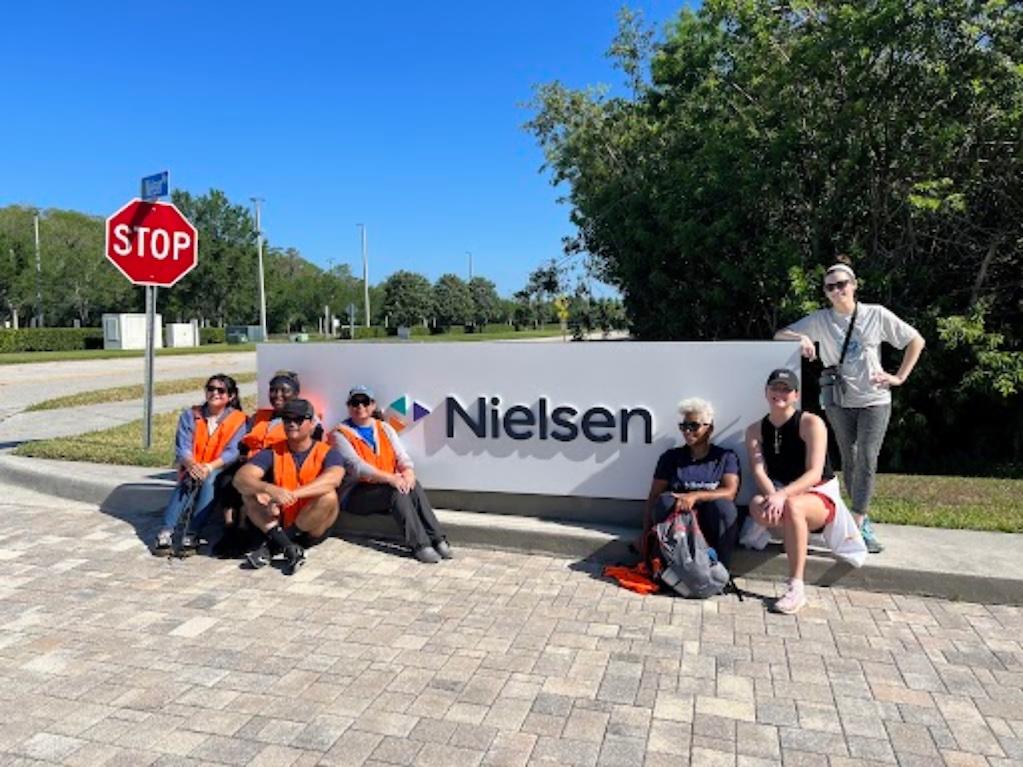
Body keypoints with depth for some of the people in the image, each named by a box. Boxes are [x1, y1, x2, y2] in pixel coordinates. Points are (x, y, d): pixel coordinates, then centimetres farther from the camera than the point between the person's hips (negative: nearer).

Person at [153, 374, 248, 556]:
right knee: (189, 481, -31)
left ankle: (192, 535, -39)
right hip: (192, 469, 2)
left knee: (209, 480, -34)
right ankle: (166, 532, -39)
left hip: (219, 471, -2)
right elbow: (182, 447, -4)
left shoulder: (238, 420, 0)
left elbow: (232, 452, -12)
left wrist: (210, 467, -29)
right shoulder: (190, 415, 7)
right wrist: (191, 464, -27)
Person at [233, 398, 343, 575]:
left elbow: (333, 479, -29)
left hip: (311, 530, -2)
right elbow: (240, 478, -15)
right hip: (277, 525, 2)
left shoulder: (327, 453, -5)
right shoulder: (272, 452, 1)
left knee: (328, 496, -29)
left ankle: (272, 546, -17)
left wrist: (292, 494, -39)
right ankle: (288, 547, -26)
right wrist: (269, 489, -36)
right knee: (249, 493, -17)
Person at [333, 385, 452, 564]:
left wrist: (408, 471, -22)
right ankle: (419, 545, -36)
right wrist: (389, 477, -31)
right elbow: (356, 466, -18)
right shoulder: (341, 434, -3)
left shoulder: (384, 428, 13)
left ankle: (437, 539, -31)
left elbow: (402, 455, 3)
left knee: (412, 485, -26)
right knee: (397, 491, -31)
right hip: (356, 493, -4)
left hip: (388, 485, 4)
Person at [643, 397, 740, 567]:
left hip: (713, 528, -1)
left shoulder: (726, 457, 5)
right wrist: (646, 534, -10)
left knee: (721, 504, -31)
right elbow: (653, 497, 2)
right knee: (666, 500, -28)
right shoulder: (670, 457, 8)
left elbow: (729, 493, -12)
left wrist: (695, 496, -28)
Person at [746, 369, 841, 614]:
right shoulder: (756, 430, 2)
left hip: (820, 495, -3)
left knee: (793, 505, -39)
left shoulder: (811, 423, -11)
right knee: (757, 506, -32)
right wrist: (772, 496, -32)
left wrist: (783, 495, -36)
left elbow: (815, 474, -20)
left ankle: (796, 587, -32)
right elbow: (759, 472, -10)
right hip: (780, 494, 3)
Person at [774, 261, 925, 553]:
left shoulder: (876, 315, -2)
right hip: (839, 401, 2)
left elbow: (916, 341, 6)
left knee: (867, 460, -10)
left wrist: (899, 377, -2)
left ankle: (856, 525, -9)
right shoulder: (820, 320, 1)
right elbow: (779, 335, -1)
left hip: (874, 400, -2)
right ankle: (863, 521, 19)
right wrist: (800, 337, -22)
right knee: (849, 461, 7)